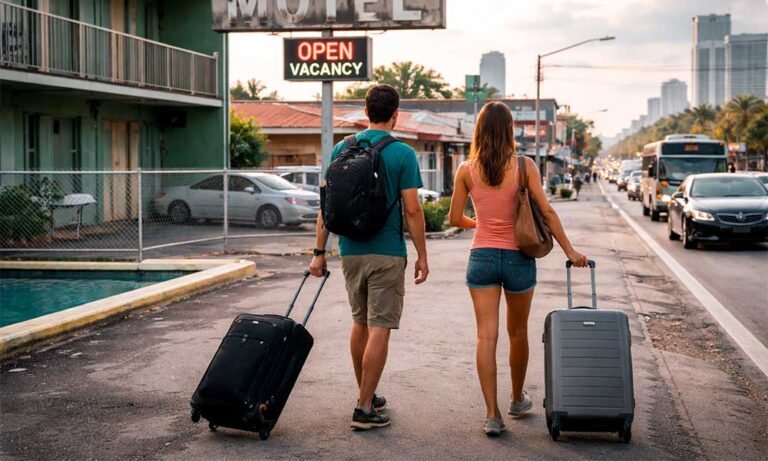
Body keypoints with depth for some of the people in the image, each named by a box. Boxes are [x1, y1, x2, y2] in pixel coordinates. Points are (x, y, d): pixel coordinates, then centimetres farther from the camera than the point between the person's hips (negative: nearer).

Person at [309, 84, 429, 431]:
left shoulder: (341, 149, 3)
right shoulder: (402, 154, -9)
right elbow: (412, 210, -12)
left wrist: (319, 251, 8)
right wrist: (422, 256, -3)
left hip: (350, 251, 5)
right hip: (387, 253, -5)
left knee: (360, 323, 19)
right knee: (379, 328, -1)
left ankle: (366, 395, 29)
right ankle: (364, 408, -2)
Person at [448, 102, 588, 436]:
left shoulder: (467, 170, -3)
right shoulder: (524, 166, -7)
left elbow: (455, 218, 3)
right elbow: (547, 212, -10)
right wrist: (570, 251, -4)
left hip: (482, 257, 0)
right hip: (517, 258, 0)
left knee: (486, 336, 1)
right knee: (518, 333, 17)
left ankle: (492, 414, -4)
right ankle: (518, 399, 35)